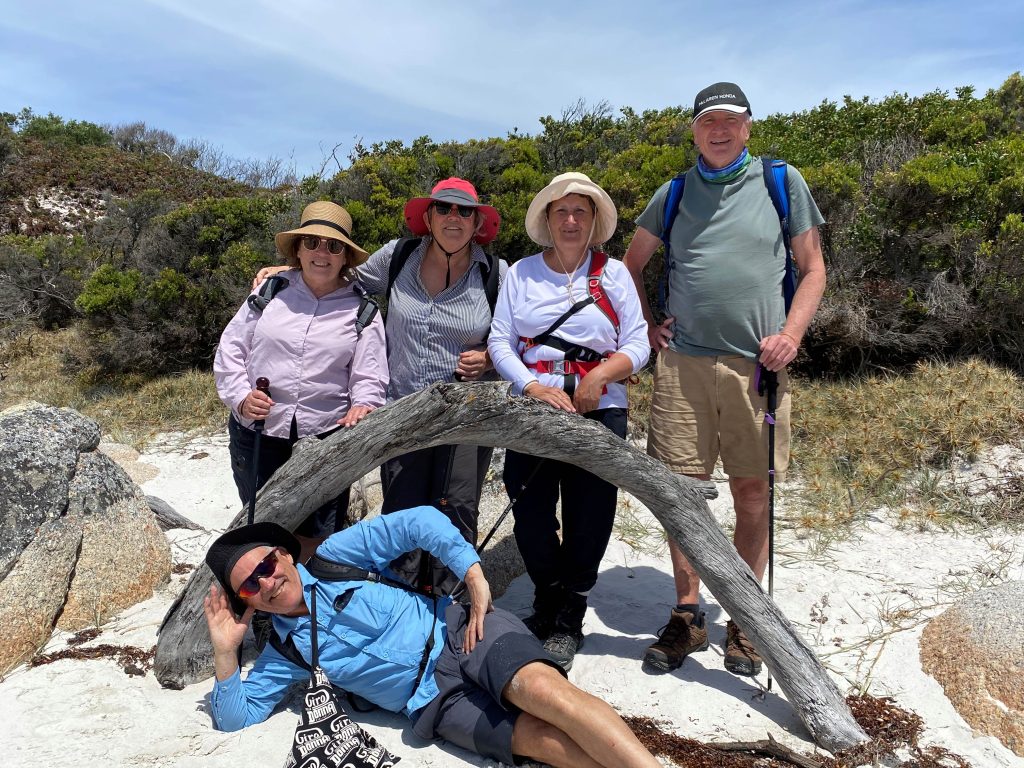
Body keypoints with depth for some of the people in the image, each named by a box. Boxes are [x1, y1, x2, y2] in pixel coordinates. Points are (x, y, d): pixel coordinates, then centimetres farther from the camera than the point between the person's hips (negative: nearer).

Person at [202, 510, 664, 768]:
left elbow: (419, 523, -2)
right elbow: (236, 715, 12)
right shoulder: (285, 652, 13)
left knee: (544, 691, -31)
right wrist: (225, 654, -4)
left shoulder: (334, 557, 4)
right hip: (431, 700, 2)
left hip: (458, 631, -1)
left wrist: (474, 577, -13)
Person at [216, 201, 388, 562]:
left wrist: (362, 406, -21)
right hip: (256, 434, 2)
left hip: (325, 438, -1)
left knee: (316, 538, 7)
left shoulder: (360, 310, 1)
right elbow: (231, 347, 6)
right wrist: (240, 397, -8)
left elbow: (369, 377, 0)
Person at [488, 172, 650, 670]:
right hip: (532, 408, 1)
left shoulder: (613, 274, 7)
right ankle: (547, 601, 31)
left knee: (588, 519, 2)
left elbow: (637, 344, 2)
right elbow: (500, 342, 1)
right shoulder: (521, 273, 8)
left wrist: (601, 374, -16)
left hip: (599, 411, 0)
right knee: (531, 514, 4)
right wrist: (534, 387, -14)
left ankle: (568, 621, 22)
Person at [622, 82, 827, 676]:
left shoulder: (783, 183, 9)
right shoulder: (673, 194, 13)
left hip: (757, 364, -1)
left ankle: (745, 621, 20)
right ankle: (688, 616, 18)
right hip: (682, 361, 1)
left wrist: (791, 332, -6)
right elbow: (634, 264, 22)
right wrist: (646, 325, 10)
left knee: (753, 491, 4)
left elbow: (813, 267, 9)